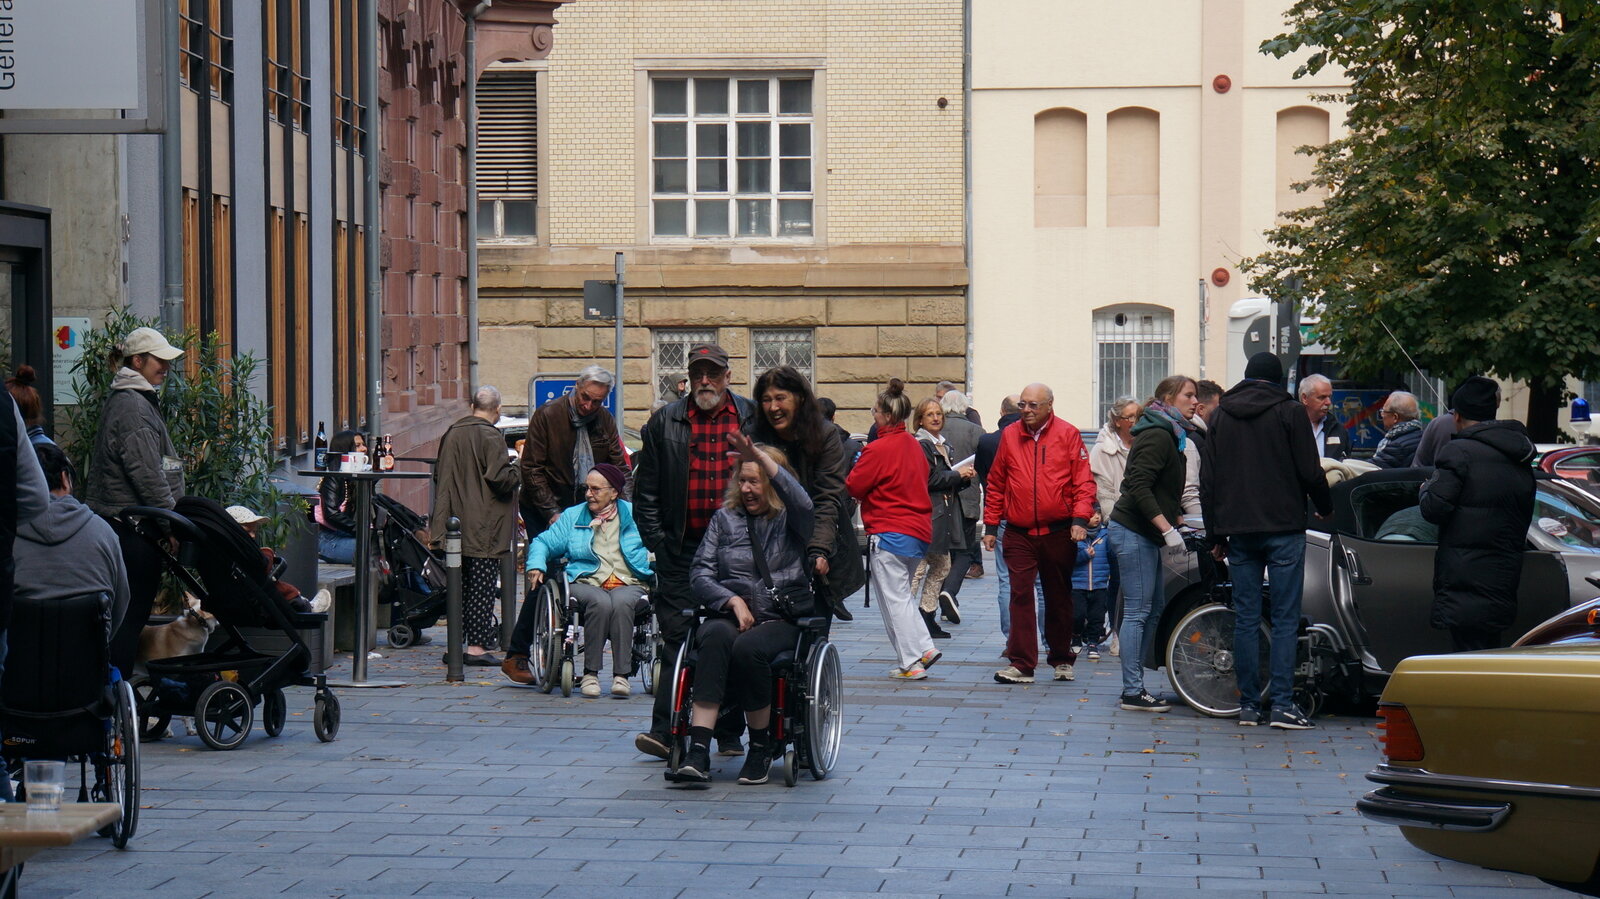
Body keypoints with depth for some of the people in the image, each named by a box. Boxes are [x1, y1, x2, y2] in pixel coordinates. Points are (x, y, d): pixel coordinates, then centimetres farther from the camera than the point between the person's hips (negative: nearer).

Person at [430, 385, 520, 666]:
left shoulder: (450, 434, 10)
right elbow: (500, 477, -20)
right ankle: (477, 646, -6)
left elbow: (439, 475, 18)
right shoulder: (491, 437, -12)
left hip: (455, 525, 7)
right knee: (483, 586, -4)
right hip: (483, 528, -7)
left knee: (460, 584, 13)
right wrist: (517, 470, 0)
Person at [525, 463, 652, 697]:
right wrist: (536, 565, 1)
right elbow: (544, 543, 20)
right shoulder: (572, 516, 20)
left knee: (621, 603, -37)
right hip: (586, 582, 0)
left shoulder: (633, 515, 16)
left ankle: (621, 674, -35)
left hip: (628, 584, 0)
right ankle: (590, 673, -29)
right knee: (600, 602, -36)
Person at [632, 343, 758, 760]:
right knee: (677, 639, -5)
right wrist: (657, 540, 2)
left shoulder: (752, 420, 6)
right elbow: (646, 490, 11)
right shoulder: (665, 423, 8)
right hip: (682, 550, 0)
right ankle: (666, 730, -6)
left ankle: (730, 733, 12)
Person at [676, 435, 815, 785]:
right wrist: (733, 601, -8)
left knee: (748, 648, -36)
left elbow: (800, 500, -18)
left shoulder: (791, 520, 8)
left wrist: (758, 454, -25)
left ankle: (761, 748, -16)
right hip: (730, 615, 2)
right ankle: (698, 750, -46)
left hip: (782, 621, -2)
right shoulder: (724, 519, 17)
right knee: (716, 638, -34)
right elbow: (700, 572, 10)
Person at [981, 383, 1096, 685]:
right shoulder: (1009, 436, 6)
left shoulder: (1068, 435, -1)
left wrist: (1080, 519, -14)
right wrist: (991, 526, 7)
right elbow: (996, 484, 10)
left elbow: (1084, 481, -2)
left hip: (1058, 532, -1)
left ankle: (1062, 659, 23)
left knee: (1058, 598, 10)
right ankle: (1021, 664, -6)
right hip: (1018, 533, 1)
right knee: (1020, 595, -7)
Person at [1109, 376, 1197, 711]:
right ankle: (1132, 692, -7)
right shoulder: (1156, 436, -15)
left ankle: (1134, 683, 16)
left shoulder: (1169, 435, 18)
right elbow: (1139, 486, -24)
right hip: (1133, 532, -11)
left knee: (1155, 609, 11)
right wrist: (1168, 529, -25)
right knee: (1138, 611, -9)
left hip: (1146, 534, 11)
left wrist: (1180, 522, 16)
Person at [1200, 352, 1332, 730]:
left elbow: (1207, 479, 12)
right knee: (1285, 619, -3)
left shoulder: (1221, 416, 12)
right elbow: (1310, 472, -4)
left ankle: (1248, 705, 5)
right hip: (1283, 529, -4)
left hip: (1239, 530, 4)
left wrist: (1216, 535, 16)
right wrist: (1326, 508, 15)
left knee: (1245, 619, 6)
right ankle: (1282, 705, -9)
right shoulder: (1290, 412, -1)